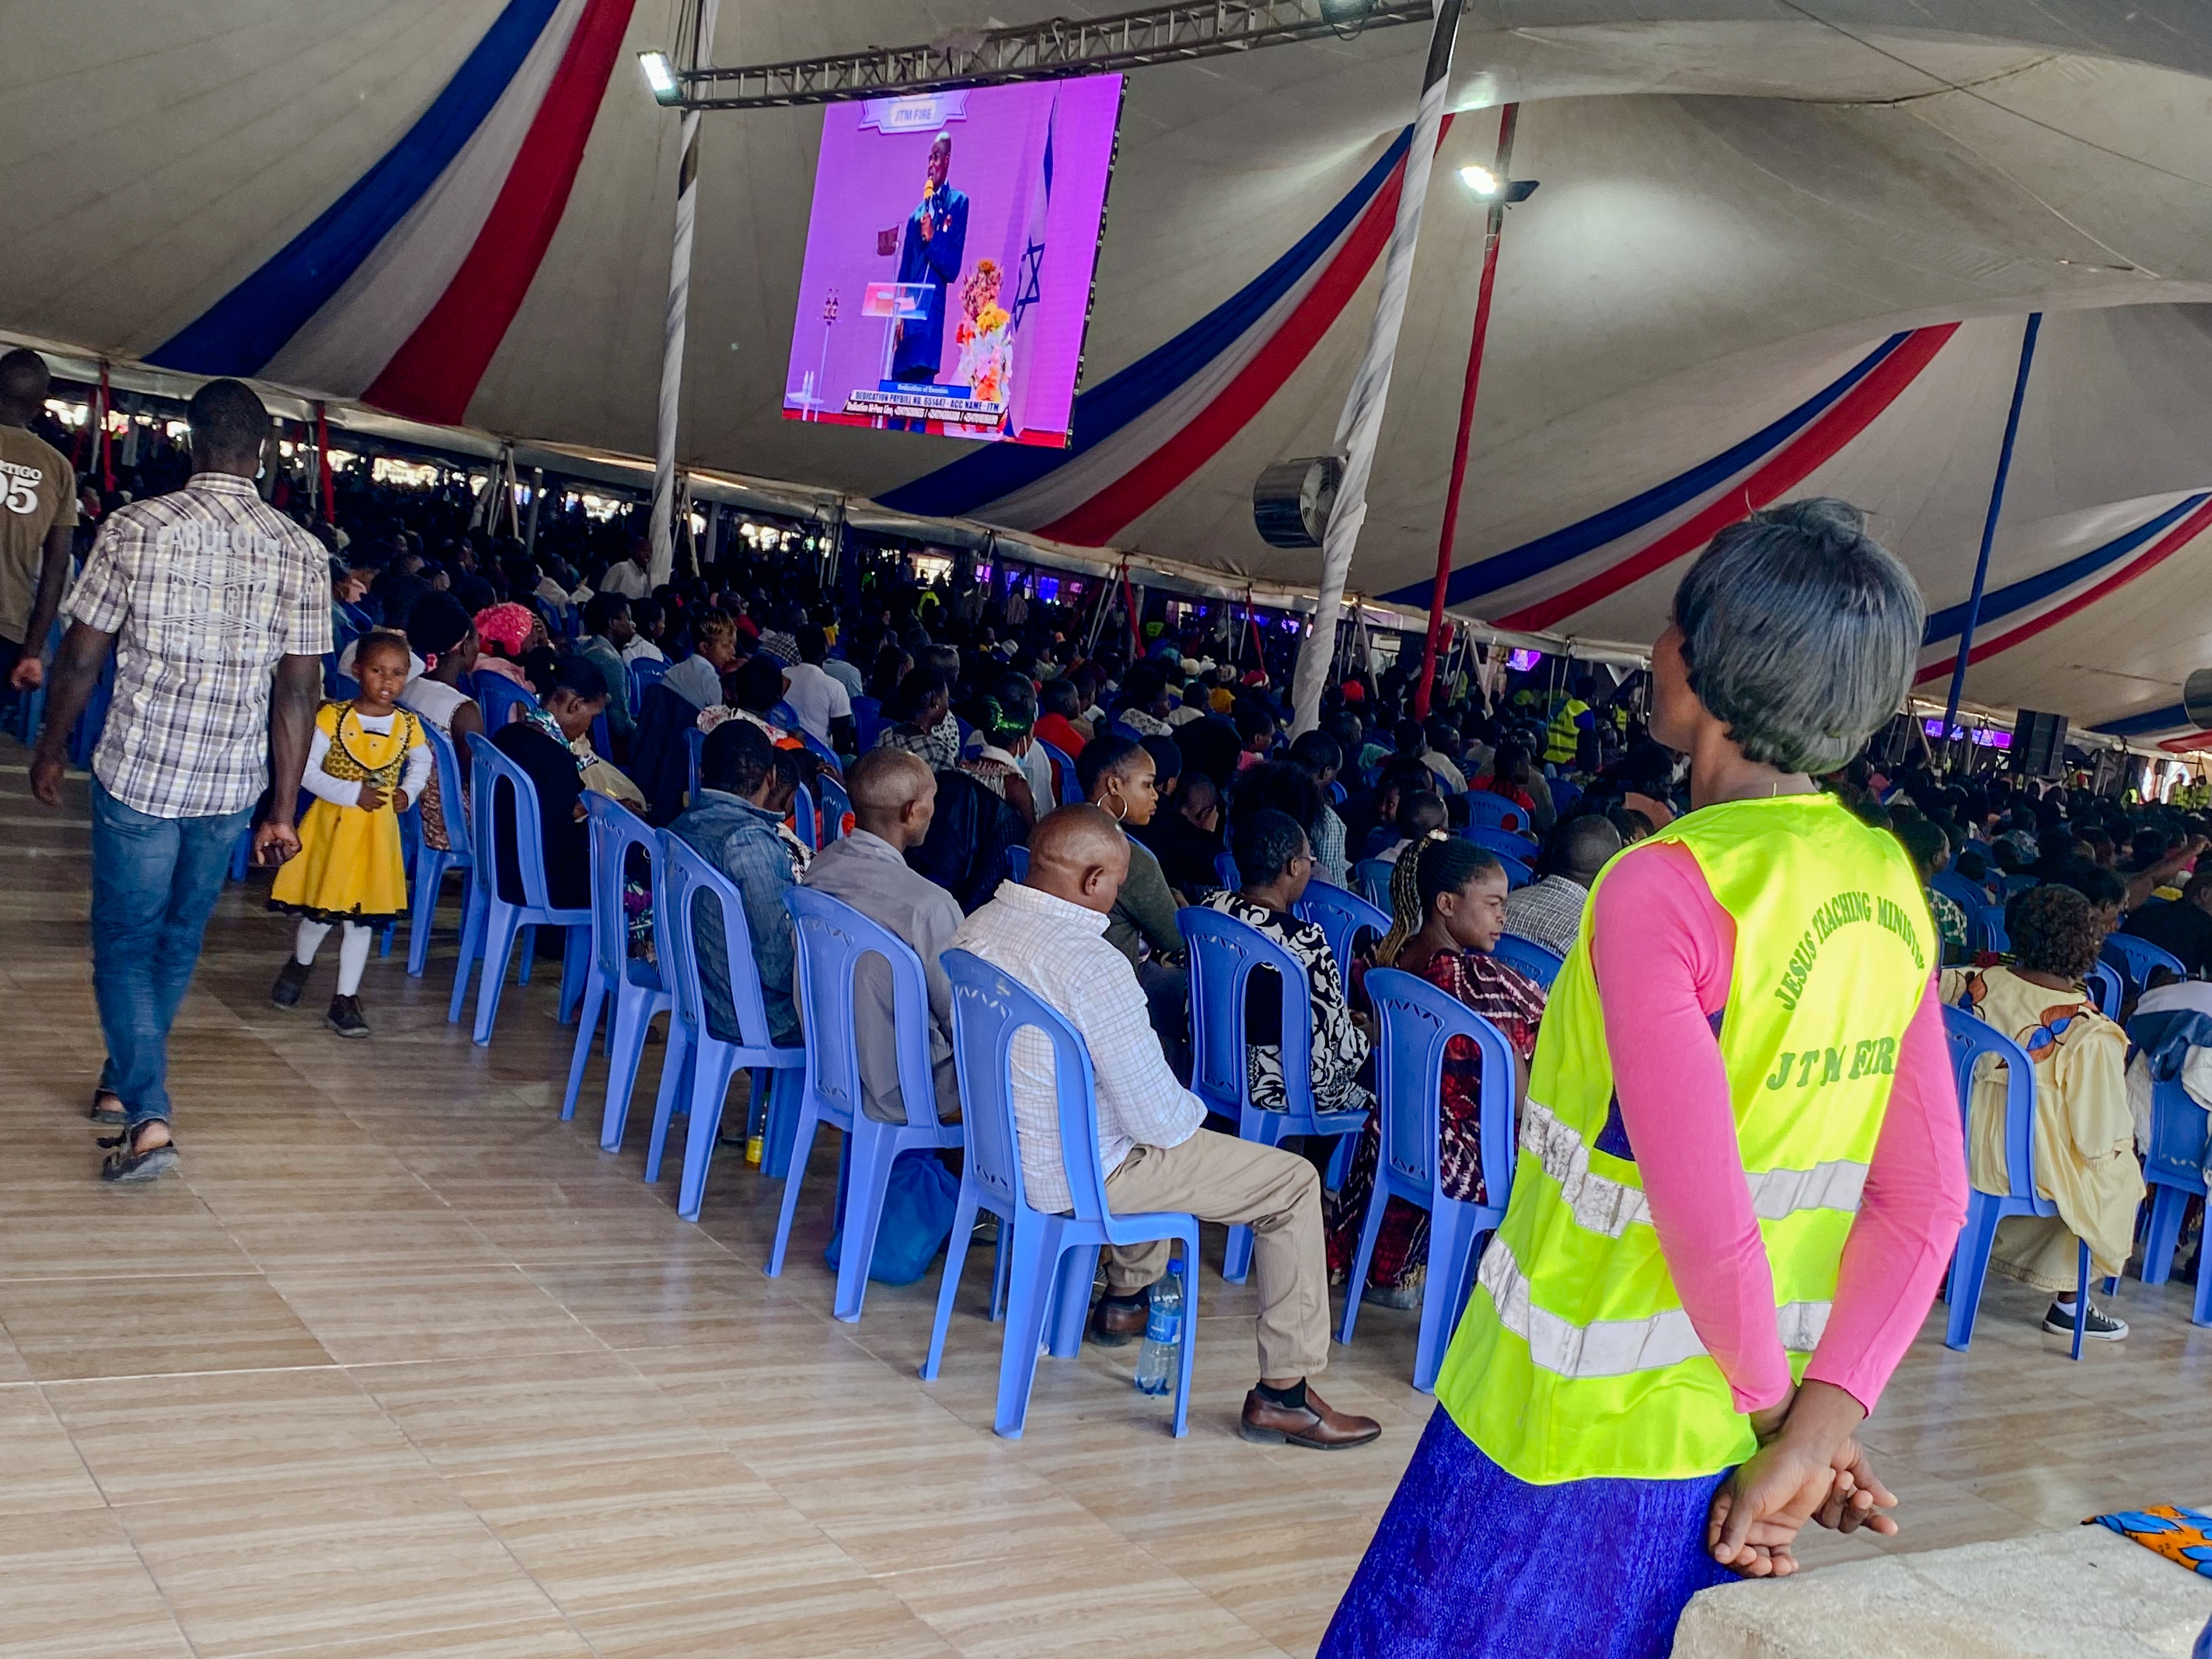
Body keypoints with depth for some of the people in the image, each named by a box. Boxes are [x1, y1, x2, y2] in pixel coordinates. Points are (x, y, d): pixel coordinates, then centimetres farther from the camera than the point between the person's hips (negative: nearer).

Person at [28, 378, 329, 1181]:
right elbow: (299, 690, -4)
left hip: (139, 771, -3)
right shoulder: (301, 553, -5)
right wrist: (283, 809, 2)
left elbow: (81, 657, -5)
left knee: (125, 940, 8)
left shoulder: (137, 528, -10)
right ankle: (124, 1082, 36)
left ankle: (148, 1118, -3)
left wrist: (52, 748, 12)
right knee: (180, 937, 19)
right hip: (233, 783, 3)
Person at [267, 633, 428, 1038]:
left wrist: (408, 793, 2)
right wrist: (353, 794, -20)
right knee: (320, 911, 8)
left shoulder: (408, 726, -1)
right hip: (333, 823, -2)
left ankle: (345, 999, 16)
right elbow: (306, 769, -14)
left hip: (377, 833, 2)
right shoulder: (332, 717, -12)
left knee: (361, 919, 6)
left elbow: (421, 762, 20)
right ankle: (300, 965, 40)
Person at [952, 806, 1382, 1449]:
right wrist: (1191, 1110, 0)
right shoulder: (1092, 964, -30)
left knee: (1162, 1144, 36)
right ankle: (1283, 1393, 8)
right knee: (1295, 1183, 2)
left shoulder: (977, 926, -5)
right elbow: (1158, 1119, -25)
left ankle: (1124, 1299, 47)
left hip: (1000, 1144, 9)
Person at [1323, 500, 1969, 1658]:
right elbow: (1925, 1201, -2)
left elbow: (1707, 1221, -25)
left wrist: (1775, 1404, -9)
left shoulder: (1663, 889, -21)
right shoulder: (1891, 888, 0)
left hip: (1577, 1435, -6)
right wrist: (1820, 1423, -7)